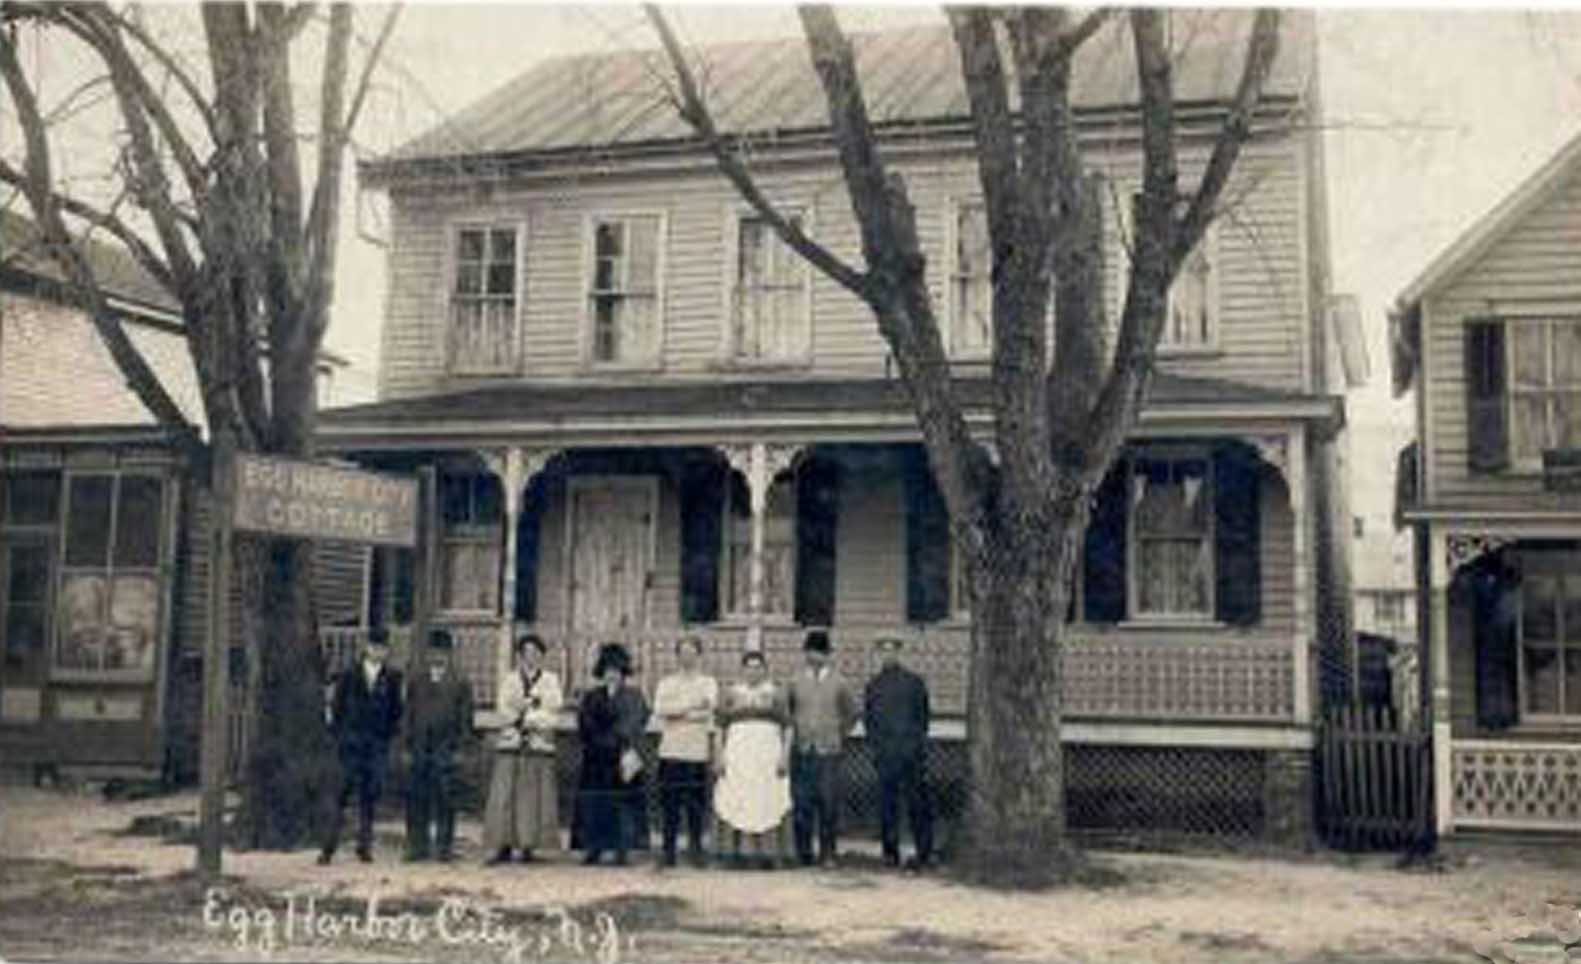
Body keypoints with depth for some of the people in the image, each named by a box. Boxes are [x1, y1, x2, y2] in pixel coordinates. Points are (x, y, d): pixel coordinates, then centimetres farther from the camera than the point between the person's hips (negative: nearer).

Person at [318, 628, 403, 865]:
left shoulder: (392, 679, 6)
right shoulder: (349, 675, 4)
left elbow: (396, 712, 12)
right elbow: (336, 707, 7)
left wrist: (388, 734, 4)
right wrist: (340, 735, 2)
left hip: (377, 746, 1)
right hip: (351, 744, -1)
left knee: (370, 796, 1)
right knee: (343, 793, -4)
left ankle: (364, 846, 8)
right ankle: (328, 847, 0)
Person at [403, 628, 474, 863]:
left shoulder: (460, 683, 5)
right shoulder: (416, 681, 13)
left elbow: (465, 720, 4)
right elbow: (408, 714, 13)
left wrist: (459, 748, -5)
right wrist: (408, 745, 5)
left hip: (446, 749, -2)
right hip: (419, 748, 3)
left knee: (445, 799, -2)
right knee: (416, 798, 2)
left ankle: (445, 847, 5)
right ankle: (418, 845, 11)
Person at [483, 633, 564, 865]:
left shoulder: (550, 680, 11)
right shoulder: (509, 679, 15)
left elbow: (551, 714, 0)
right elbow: (505, 709, 2)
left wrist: (523, 717, -9)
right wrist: (530, 703, -10)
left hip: (539, 744, -1)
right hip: (510, 742, 1)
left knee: (534, 796, -5)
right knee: (504, 795, -6)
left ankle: (528, 845, -1)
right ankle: (504, 845, -4)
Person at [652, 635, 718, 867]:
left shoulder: (708, 683, 12)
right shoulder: (666, 683, 14)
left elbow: (707, 710, -7)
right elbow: (659, 709, -5)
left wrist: (677, 712, -8)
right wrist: (692, 705, -10)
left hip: (697, 751, -1)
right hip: (671, 751, 1)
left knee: (697, 804, -1)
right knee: (670, 803, -2)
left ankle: (696, 850, 6)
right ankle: (668, 851, 3)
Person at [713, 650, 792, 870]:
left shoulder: (776, 692, 6)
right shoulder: (733, 693, 11)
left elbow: (787, 727, 4)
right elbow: (722, 726, 11)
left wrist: (784, 755, -5)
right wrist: (721, 756, 3)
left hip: (768, 752, -1)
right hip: (739, 752, 1)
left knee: (767, 802, -5)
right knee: (737, 802, -2)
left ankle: (767, 852, -5)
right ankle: (736, 847, 7)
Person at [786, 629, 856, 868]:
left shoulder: (837, 682, 4)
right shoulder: (796, 682, 6)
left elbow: (851, 713, 15)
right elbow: (786, 711, 19)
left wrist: (840, 735, 9)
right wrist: (794, 730, 10)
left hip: (829, 752, -1)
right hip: (802, 751, 1)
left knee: (829, 804, -2)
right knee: (801, 803, 0)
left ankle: (828, 853, 6)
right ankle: (804, 854, 9)